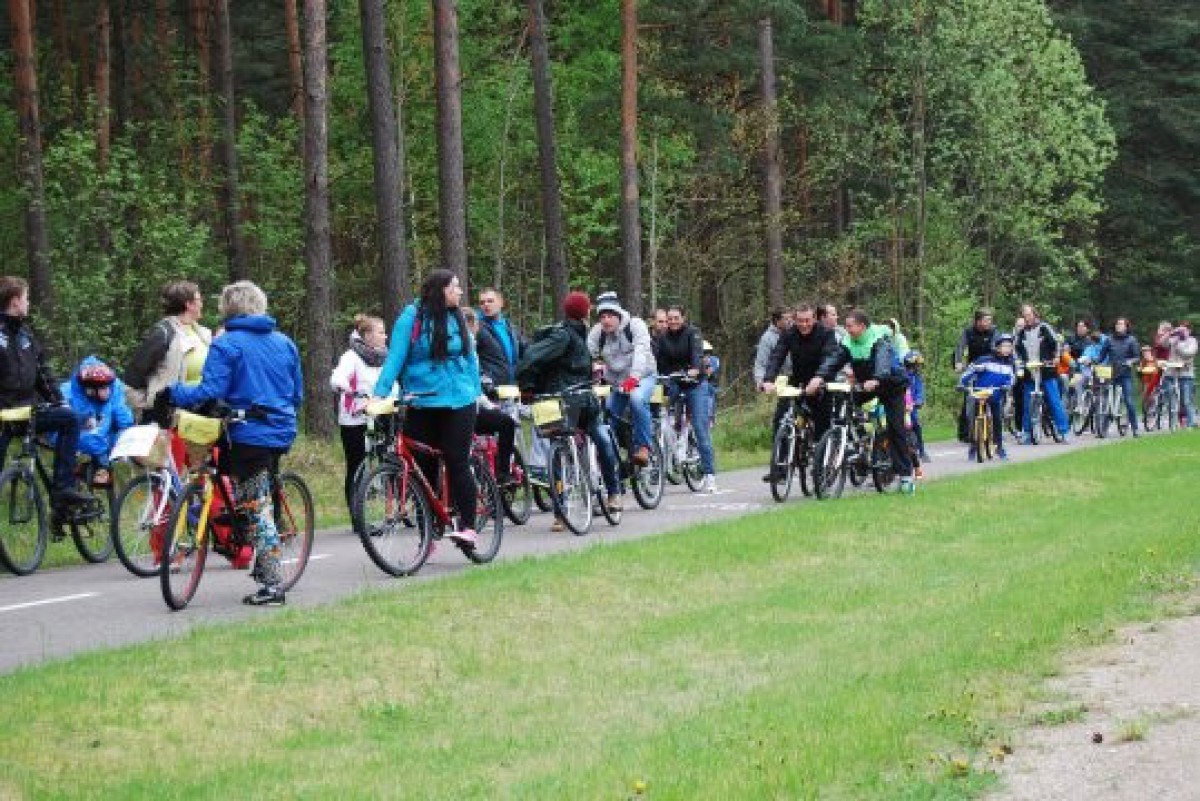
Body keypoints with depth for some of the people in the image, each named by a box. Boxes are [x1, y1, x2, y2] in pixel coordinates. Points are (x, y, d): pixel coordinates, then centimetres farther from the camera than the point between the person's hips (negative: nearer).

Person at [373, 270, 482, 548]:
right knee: (424, 468, 2)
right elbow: (395, 357, -6)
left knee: (457, 464, -8)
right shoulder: (412, 317, -2)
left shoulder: (457, 319, 8)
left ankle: (467, 526, -2)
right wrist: (380, 394, -14)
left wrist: (477, 392, 13)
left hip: (458, 403, 1)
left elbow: (470, 357, 16)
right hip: (421, 406, -1)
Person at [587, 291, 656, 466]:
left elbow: (641, 351, -29)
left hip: (643, 376, -4)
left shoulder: (635, 325, -16)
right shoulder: (597, 333, -6)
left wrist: (633, 377, -45)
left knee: (637, 399, -34)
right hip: (616, 381, 4)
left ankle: (643, 447, -24)